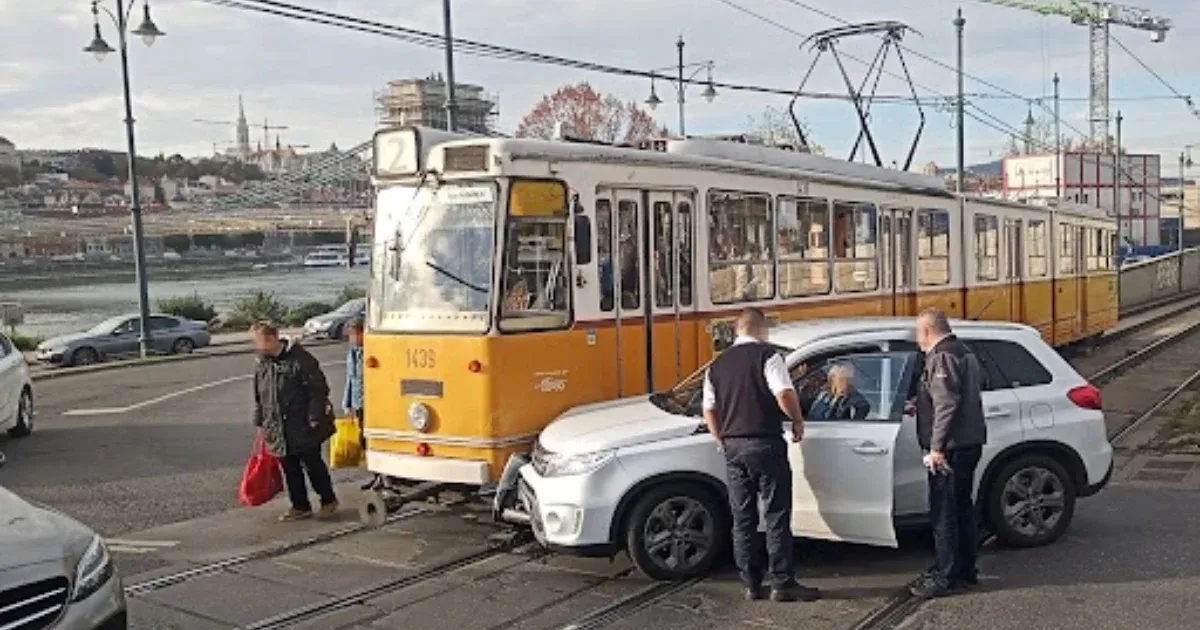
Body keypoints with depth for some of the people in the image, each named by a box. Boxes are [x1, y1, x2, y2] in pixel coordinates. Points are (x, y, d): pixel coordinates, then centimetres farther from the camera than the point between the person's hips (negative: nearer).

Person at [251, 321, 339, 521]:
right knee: (289, 468, 9)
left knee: (312, 463, 1)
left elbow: (318, 389, -13)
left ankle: (328, 501, 17)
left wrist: (315, 418, -15)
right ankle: (300, 507, 19)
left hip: (303, 427, -6)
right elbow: (258, 397, 19)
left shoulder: (300, 358, -12)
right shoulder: (262, 364, 10)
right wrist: (260, 422, 16)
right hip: (278, 429, 6)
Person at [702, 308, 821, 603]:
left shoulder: (717, 365, 11)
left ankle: (751, 584, 14)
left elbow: (709, 411, 12)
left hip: (732, 446, 5)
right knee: (777, 515, 0)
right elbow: (785, 395, -17)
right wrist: (797, 422, -1)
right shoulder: (767, 355, -6)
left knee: (743, 519, 10)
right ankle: (782, 583, 0)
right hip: (765, 444, -5)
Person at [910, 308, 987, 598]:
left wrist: (936, 447, -22)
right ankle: (966, 571, 26)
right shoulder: (964, 354, 18)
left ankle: (947, 577, -2)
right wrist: (919, 407, 31)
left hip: (950, 448, -11)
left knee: (943, 513, -5)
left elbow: (947, 405, -23)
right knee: (961, 507, 17)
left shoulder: (942, 358, -15)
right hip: (969, 443, 11)